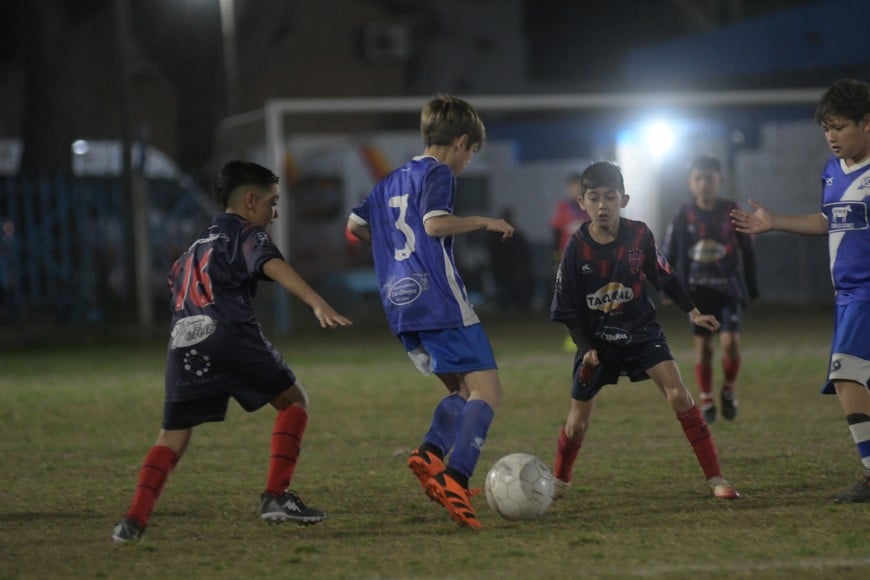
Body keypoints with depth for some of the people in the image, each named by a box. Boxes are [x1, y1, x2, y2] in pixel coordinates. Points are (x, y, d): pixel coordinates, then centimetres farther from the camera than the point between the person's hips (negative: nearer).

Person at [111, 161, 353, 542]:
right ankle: (276, 497, 1)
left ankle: (135, 519, -4)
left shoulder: (197, 246, 33)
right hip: (229, 335, -6)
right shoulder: (247, 235, 9)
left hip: (184, 343, 6)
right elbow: (273, 266, -11)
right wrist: (317, 303, -26)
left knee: (173, 436, 12)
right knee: (294, 400, 11)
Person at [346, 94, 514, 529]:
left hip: (400, 305, 9)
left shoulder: (391, 182, 21)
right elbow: (435, 223, -19)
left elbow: (355, 226, 24)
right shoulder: (438, 173, -3)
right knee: (487, 391, -10)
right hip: (440, 302, -8)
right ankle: (455, 477, -28)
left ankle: (430, 452, -9)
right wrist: (484, 222, -7)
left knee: (462, 391, 17)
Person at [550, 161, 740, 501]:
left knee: (678, 394, -18)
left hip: (642, 332, 0)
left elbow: (664, 277, 5)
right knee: (578, 421, 5)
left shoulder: (639, 236, -11)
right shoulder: (577, 248, -14)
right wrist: (585, 347, -16)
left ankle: (716, 478, -14)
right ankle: (559, 482, 34)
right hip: (597, 340, 0)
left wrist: (691, 312, -1)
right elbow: (569, 310, -6)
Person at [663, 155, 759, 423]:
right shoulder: (684, 215, -1)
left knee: (730, 342, -13)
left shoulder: (731, 212, -2)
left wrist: (752, 288, 8)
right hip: (697, 290, 1)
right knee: (702, 346, 2)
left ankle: (729, 390, 12)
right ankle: (706, 400, 14)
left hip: (729, 289, -1)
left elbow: (747, 251, 7)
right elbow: (669, 253, 6)